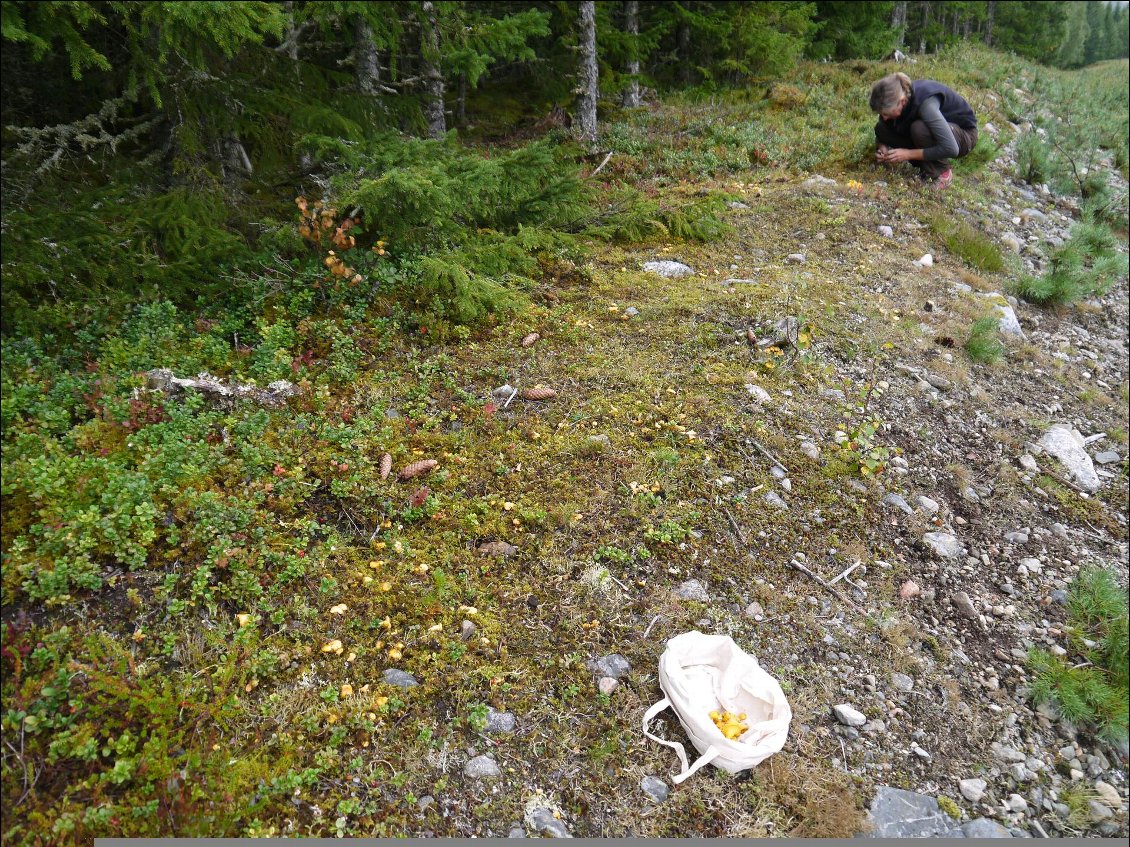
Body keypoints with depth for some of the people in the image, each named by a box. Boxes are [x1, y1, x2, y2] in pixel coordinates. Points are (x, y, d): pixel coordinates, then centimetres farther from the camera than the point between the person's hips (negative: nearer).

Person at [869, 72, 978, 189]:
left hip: (965, 134, -7)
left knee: (919, 128, -37)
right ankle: (926, 164, 0)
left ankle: (942, 172, -14)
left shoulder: (925, 102, -36)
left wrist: (909, 154, -34)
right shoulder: (896, 99, -16)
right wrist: (882, 147, -17)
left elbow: (950, 149, -39)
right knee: (881, 129, -11)